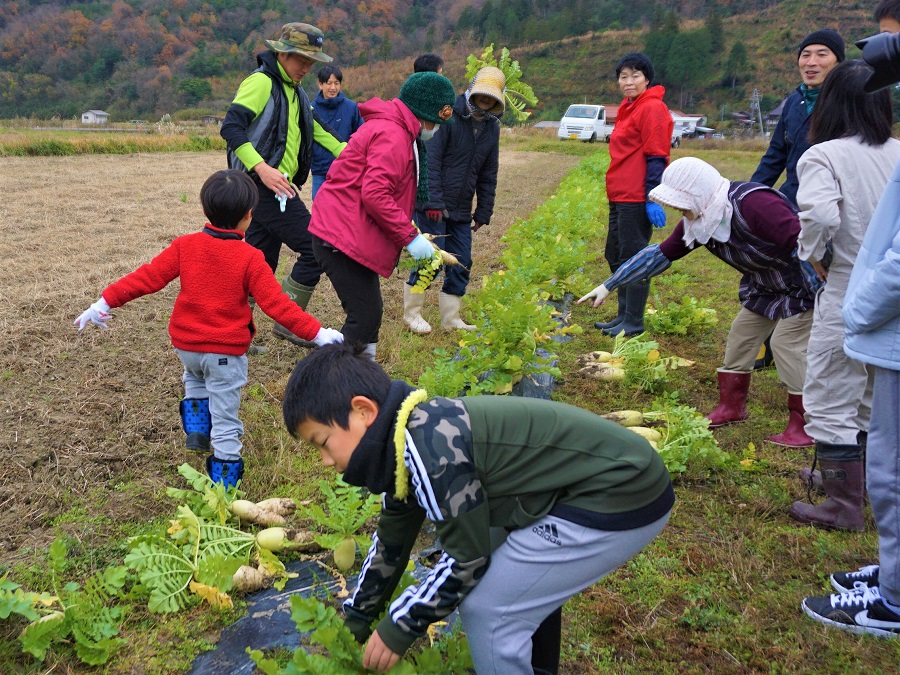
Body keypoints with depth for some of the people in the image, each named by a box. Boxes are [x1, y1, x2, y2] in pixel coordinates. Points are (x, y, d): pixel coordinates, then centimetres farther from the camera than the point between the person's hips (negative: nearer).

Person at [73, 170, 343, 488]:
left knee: (195, 379, 37)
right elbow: (276, 303, -17)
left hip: (185, 345, 4)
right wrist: (317, 333, -15)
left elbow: (147, 277, -5)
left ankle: (196, 429, 20)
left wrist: (105, 302, 2)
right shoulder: (249, 258, -12)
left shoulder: (185, 246, -4)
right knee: (225, 422, 7)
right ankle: (224, 486, 13)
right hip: (226, 352, -3)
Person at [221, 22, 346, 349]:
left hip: (276, 187, 9)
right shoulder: (261, 82, -10)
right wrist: (262, 168, -31)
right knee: (315, 248, -9)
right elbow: (231, 126, -21)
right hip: (263, 186, -9)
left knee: (261, 263, 10)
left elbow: (317, 129, 30)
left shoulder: (294, 91, 18)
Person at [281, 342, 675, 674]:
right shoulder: (403, 443, 6)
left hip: (624, 495, -9)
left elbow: (466, 558, -14)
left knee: (487, 610, -5)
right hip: (595, 481, 9)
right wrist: (354, 623, 27)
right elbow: (390, 544, 19)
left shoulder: (430, 449, -24)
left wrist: (399, 628, -1)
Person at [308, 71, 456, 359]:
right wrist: (410, 236, -20)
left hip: (350, 235, 11)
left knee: (369, 313, 16)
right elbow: (375, 194, -26)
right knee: (365, 316, -9)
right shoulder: (393, 136, -16)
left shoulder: (393, 129, 19)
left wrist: (409, 233, 11)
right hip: (342, 237, -11)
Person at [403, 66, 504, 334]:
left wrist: (483, 212, 12)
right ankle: (412, 313, 12)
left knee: (462, 265, 6)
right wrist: (432, 201, -22)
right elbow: (430, 161, -17)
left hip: (461, 211, 7)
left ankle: (451, 319, 19)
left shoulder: (492, 127, 11)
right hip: (432, 205, -7)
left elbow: (488, 175, 16)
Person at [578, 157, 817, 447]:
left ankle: (803, 425, 0)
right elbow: (661, 254, -1)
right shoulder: (701, 220, -6)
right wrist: (609, 285, -1)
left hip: (802, 285, -8)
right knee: (741, 334, 10)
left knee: (787, 343, -12)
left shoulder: (753, 204, -34)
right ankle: (732, 407, 24)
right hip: (764, 287, 9)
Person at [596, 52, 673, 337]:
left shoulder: (652, 108, -11)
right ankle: (624, 315, 27)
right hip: (619, 196, 10)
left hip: (636, 199, -10)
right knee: (615, 257, 16)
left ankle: (634, 323, 6)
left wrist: (652, 199, -21)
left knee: (633, 258, -3)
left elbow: (656, 158, -17)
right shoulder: (629, 108, 17)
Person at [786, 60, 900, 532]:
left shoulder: (822, 157, -13)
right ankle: (847, 475, 42)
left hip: (847, 297, -6)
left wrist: (812, 254, -10)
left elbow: (820, 215, -29)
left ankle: (844, 506, 15)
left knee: (832, 403, 7)